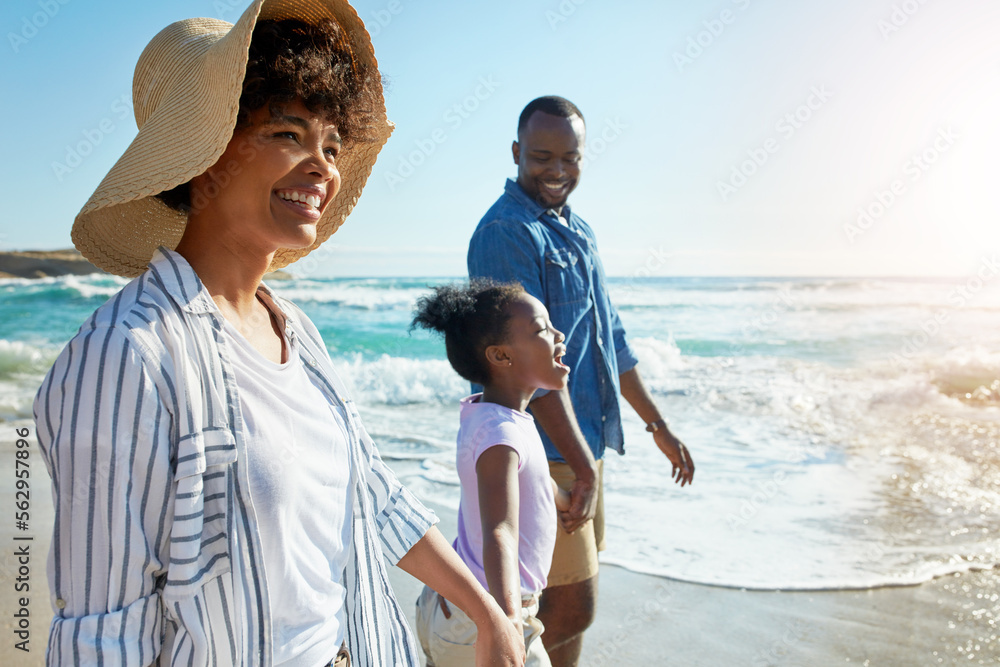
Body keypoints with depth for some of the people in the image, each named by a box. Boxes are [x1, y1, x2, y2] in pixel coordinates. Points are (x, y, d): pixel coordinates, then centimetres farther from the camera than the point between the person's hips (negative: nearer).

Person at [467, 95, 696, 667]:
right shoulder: (506, 232, -15)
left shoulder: (579, 230, 14)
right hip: (542, 450, -9)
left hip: (581, 444, 9)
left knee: (573, 594, 18)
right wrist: (584, 466, -21)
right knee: (573, 605, -2)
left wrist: (659, 426, 18)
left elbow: (611, 338, 19)